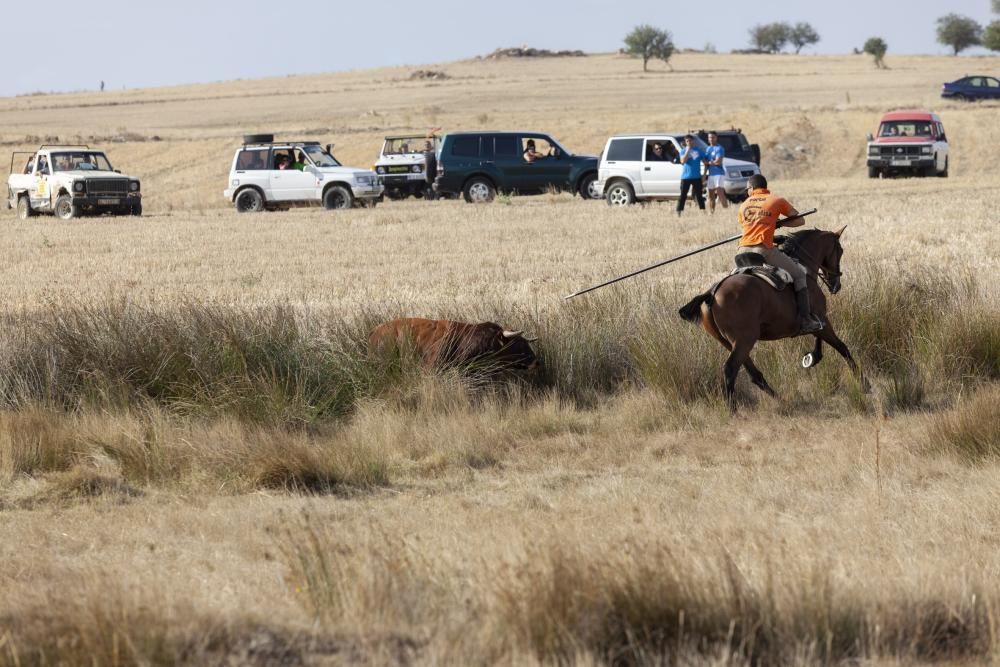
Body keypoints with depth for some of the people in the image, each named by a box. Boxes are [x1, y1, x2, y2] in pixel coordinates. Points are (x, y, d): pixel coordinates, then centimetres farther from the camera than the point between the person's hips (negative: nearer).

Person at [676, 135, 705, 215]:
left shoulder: (698, 150, 7)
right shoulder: (683, 151, 3)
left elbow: (704, 161, 11)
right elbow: (683, 161, -15)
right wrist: (688, 150, -15)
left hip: (696, 177, 1)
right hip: (685, 177, -1)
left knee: (699, 196, 5)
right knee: (683, 196, -3)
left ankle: (703, 211, 9)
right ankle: (678, 212, -2)